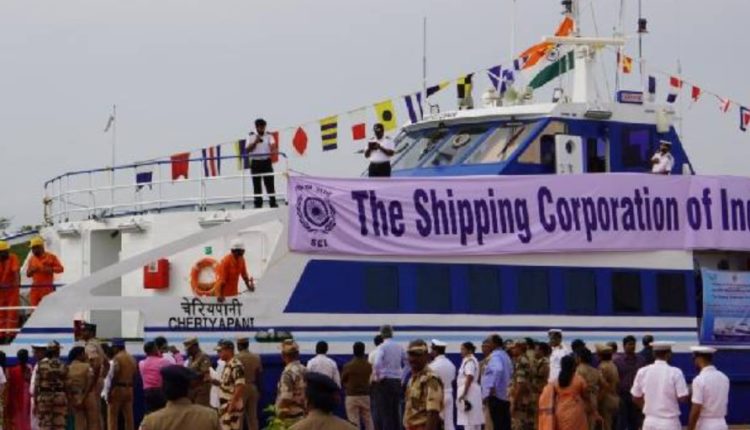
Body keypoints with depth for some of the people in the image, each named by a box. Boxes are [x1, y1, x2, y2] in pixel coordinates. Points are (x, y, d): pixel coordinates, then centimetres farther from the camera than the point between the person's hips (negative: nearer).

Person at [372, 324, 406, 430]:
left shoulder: (382, 347, -9)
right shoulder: (399, 347, 7)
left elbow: (377, 363, -24)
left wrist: (378, 376, -9)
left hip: (385, 382, -5)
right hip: (397, 382, 5)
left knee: (385, 413, -4)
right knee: (395, 412, 11)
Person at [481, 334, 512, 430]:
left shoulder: (495, 356, -10)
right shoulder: (505, 355, 19)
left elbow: (498, 369, -29)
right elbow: (510, 372, 24)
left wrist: (492, 387, -27)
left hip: (496, 395, -9)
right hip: (505, 396, 9)